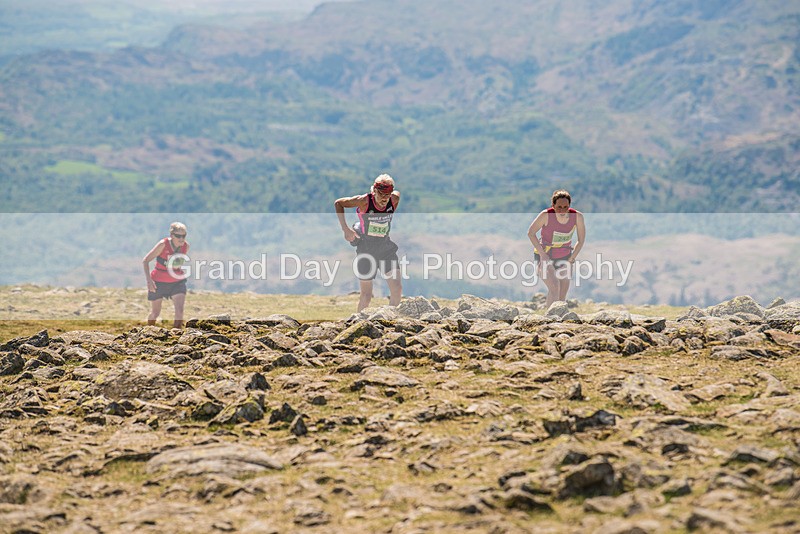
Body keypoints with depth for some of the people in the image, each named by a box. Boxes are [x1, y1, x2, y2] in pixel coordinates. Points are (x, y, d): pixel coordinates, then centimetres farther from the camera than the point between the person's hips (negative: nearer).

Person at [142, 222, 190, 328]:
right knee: (155, 313, 11)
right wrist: (149, 280, -27)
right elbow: (145, 261, -19)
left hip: (177, 282, 3)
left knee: (180, 310, -16)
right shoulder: (163, 245, -24)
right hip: (159, 282, -3)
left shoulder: (186, 246, -11)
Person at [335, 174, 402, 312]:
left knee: (397, 289, -8)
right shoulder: (364, 201, -18)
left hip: (386, 248, 3)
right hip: (365, 248, -3)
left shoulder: (394, 200, -10)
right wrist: (345, 229, -10)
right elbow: (338, 203, -6)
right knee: (366, 296, -1)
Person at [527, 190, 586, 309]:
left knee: (562, 297, 6)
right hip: (545, 256, -4)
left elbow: (581, 240, 0)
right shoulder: (546, 215, -22)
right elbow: (531, 233, -9)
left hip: (564, 257, 4)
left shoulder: (577, 216, -14)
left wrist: (571, 258, -2)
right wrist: (542, 254, -12)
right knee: (554, 287, -24)